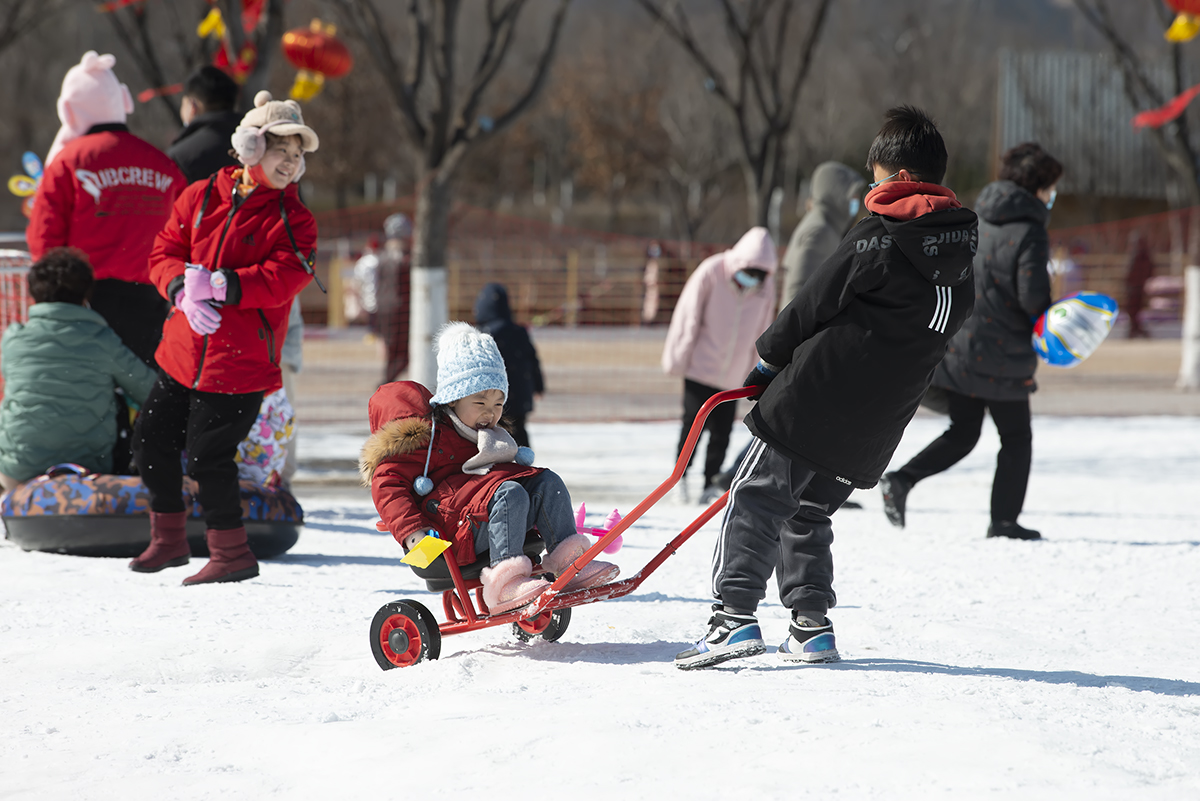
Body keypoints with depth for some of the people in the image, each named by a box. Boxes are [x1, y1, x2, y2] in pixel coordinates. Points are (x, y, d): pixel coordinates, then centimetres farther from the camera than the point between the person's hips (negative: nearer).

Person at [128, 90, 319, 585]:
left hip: (239, 360, -5)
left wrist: (217, 285, -25)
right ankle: (168, 540, 29)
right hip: (184, 350, 5)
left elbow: (281, 280, -16)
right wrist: (184, 287, -16)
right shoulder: (201, 197, 7)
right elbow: (164, 253, 5)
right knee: (151, 441, 11)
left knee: (207, 456, -9)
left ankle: (231, 553, 7)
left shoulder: (294, 222, -3)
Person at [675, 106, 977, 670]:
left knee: (755, 499, -2)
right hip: (874, 428, 7)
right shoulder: (964, 249, 9)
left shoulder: (878, 237, -12)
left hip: (813, 400, -7)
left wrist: (770, 356, 10)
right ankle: (811, 627, 13)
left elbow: (815, 304, -6)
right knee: (809, 512, 19)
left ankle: (735, 617, -13)